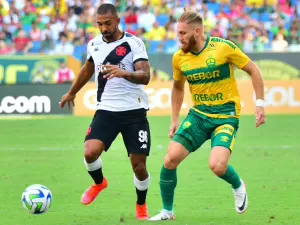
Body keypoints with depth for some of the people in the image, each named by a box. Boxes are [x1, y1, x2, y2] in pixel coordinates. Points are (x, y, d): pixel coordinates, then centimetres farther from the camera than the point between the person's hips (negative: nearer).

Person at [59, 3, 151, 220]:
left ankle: (141, 206, 26)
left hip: (134, 111, -3)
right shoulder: (94, 44, 6)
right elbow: (88, 69, 27)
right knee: (90, 152, -19)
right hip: (106, 110, 3)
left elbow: (145, 76, -21)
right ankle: (99, 183, 15)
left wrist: (124, 73, -40)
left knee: (139, 165, -2)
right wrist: (72, 93, 39)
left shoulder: (133, 43, -9)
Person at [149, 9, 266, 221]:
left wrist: (260, 104, -8)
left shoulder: (223, 47, -15)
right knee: (170, 159, -9)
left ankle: (238, 186, 13)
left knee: (217, 165, -24)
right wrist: (175, 120, 15)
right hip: (198, 114, 5)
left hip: (226, 115, -4)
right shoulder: (179, 57, -1)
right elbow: (178, 87, 19)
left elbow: (253, 70, -4)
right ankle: (167, 211, 10)